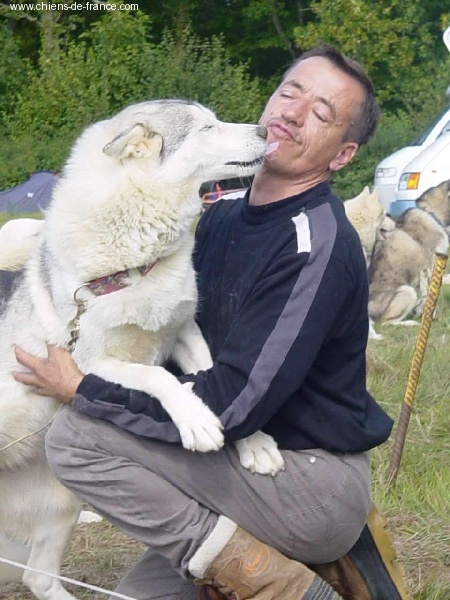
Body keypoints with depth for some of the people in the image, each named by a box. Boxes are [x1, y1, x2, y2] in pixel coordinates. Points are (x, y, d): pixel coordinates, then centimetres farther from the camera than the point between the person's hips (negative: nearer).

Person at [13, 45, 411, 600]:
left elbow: (233, 405, -25)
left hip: (315, 485, -9)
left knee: (76, 436, -17)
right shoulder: (224, 218, 8)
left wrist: (81, 391, -15)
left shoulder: (318, 245, -20)